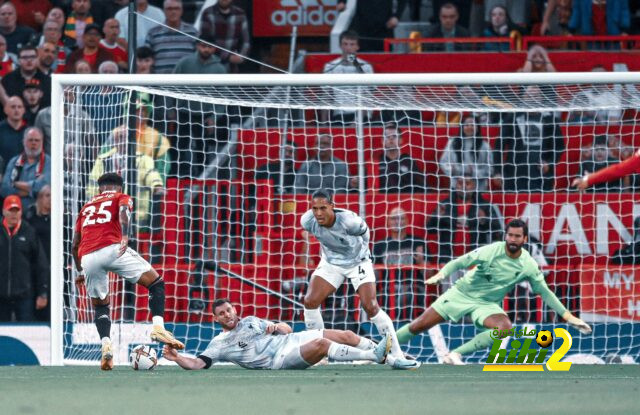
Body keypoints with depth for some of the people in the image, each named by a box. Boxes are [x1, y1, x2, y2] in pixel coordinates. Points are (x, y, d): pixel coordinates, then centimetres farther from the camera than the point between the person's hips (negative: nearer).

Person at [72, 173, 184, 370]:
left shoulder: (86, 207, 32)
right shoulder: (122, 198, 20)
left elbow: (75, 245, 28)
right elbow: (123, 212, -5)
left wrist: (80, 271, 40)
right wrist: (124, 237, -20)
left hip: (87, 257, 4)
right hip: (112, 248, -4)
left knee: (100, 306, 20)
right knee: (156, 283, 4)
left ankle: (106, 345, -2)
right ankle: (158, 327, -17)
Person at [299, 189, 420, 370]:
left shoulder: (349, 221, -35)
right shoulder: (307, 221, -23)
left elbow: (364, 231, -11)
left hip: (358, 262, -4)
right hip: (331, 263, 4)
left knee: (371, 307, -16)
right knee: (310, 301, -12)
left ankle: (397, 356, -11)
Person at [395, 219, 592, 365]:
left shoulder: (528, 266, -10)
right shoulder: (491, 251, -18)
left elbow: (545, 292, 0)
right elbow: (459, 262, -15)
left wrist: (567, 315, -3)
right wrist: (442, 274, -35)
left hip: (487, 304, 2)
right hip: (462, 293, -2)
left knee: (504, 327, -30)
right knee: (420, 325, -6)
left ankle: (455, 355, -22)